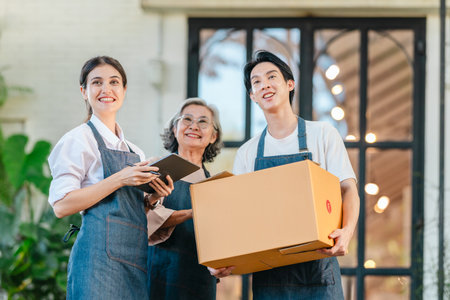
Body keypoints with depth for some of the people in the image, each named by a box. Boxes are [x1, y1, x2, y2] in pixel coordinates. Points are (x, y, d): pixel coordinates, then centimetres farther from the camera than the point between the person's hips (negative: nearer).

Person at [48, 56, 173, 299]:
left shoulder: (134, 152, 20)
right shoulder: (79, 140, -1)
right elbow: (61, 206, -11)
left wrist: (153, 196, 6)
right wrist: (119, 179, -16)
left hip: (135, 257, 7)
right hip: (100, 254, -7)